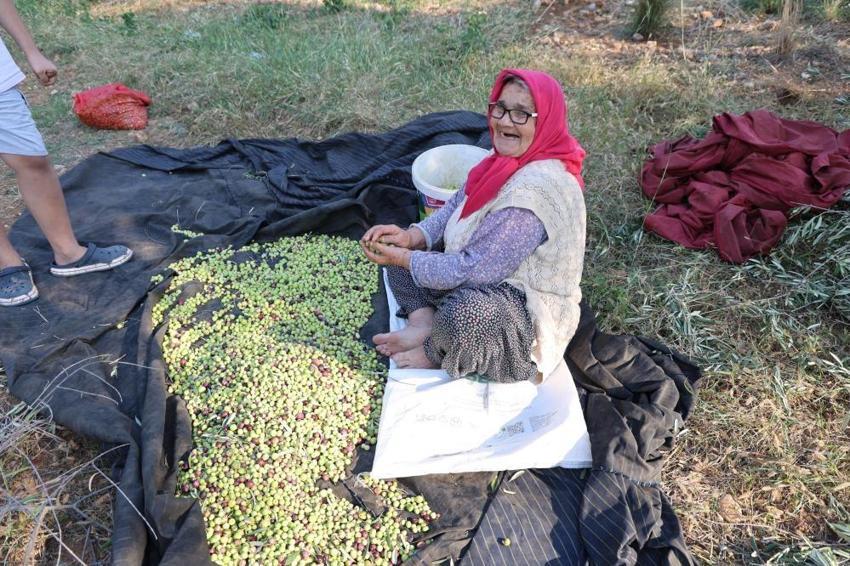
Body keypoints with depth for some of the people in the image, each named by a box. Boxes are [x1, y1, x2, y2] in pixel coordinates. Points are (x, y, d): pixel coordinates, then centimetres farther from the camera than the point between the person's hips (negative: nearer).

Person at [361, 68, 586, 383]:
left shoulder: (537, 188, -30)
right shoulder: (506, 157, -1)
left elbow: (472, 270, -29)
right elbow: (457, 207, 5)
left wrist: (401, 258, -20)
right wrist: (411, 236, -13)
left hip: (531, 311, -9)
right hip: (490, 279, 9)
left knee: (464, 312, -41)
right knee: (401, 250, 7)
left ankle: (433, 354, -7)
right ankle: (424, 324, -10)